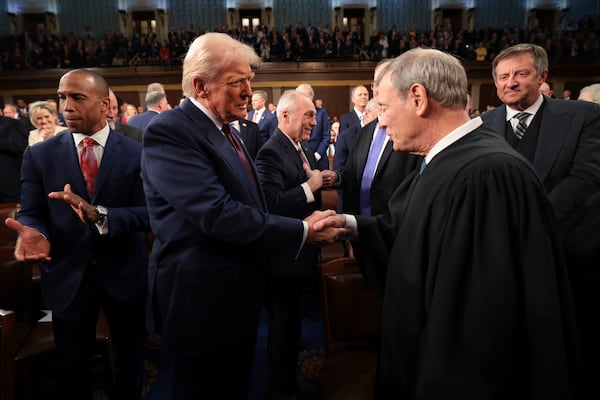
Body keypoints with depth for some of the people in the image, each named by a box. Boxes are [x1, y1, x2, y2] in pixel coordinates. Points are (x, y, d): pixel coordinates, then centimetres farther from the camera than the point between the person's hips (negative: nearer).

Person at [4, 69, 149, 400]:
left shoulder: (137, 153, -7)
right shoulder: (39, 154, -1)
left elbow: (147, 212, -15)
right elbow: (31, 213, -3)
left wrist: (99, 215, -32)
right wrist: (34, 232, -27)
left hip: (124, 274, -1)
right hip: (67, 277, 1)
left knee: (130, 360, 20)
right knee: (72, 367, 19)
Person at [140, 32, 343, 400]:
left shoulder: (227, 130, 10)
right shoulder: (170, 131, -20)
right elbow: (217, 214, -30)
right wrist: (302, 231, -24)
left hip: (238, 294, 9)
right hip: (202, 299, -8)